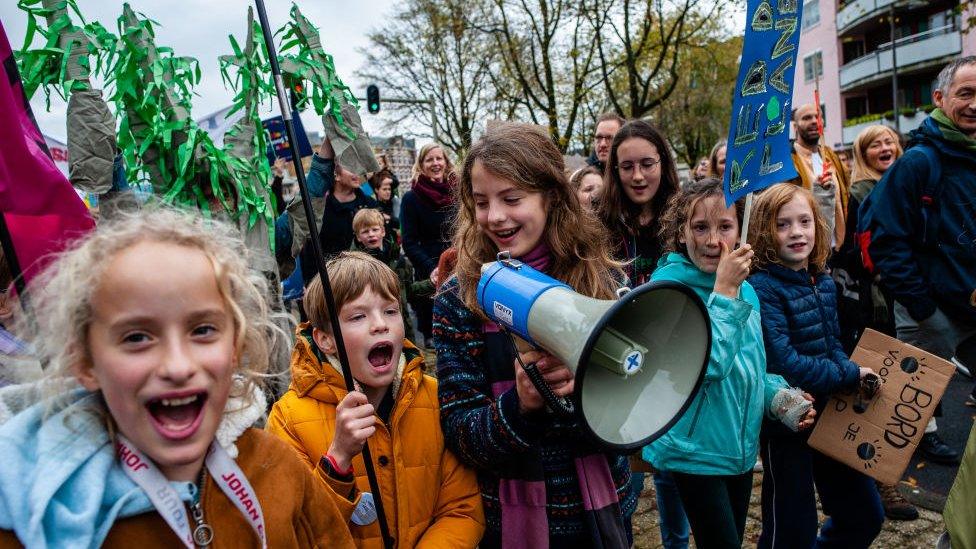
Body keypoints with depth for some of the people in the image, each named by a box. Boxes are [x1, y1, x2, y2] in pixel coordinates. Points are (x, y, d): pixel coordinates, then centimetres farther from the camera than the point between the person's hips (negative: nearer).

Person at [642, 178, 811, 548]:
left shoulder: (744, 287, 3)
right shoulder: (669, 286, -19)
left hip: (742, 447, 7)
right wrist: (724, 292, -28)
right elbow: (704, 366, -28)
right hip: (695, 451, -7)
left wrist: (779, 395, -2)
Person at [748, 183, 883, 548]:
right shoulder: (763, 289, -20)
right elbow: (782, 362, -26)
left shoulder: (824, 282, 5)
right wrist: (851, 375, -17)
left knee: (865, 517, 19)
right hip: (786, 422, -7)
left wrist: (854, 378, -5)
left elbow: (832, 346, 14)